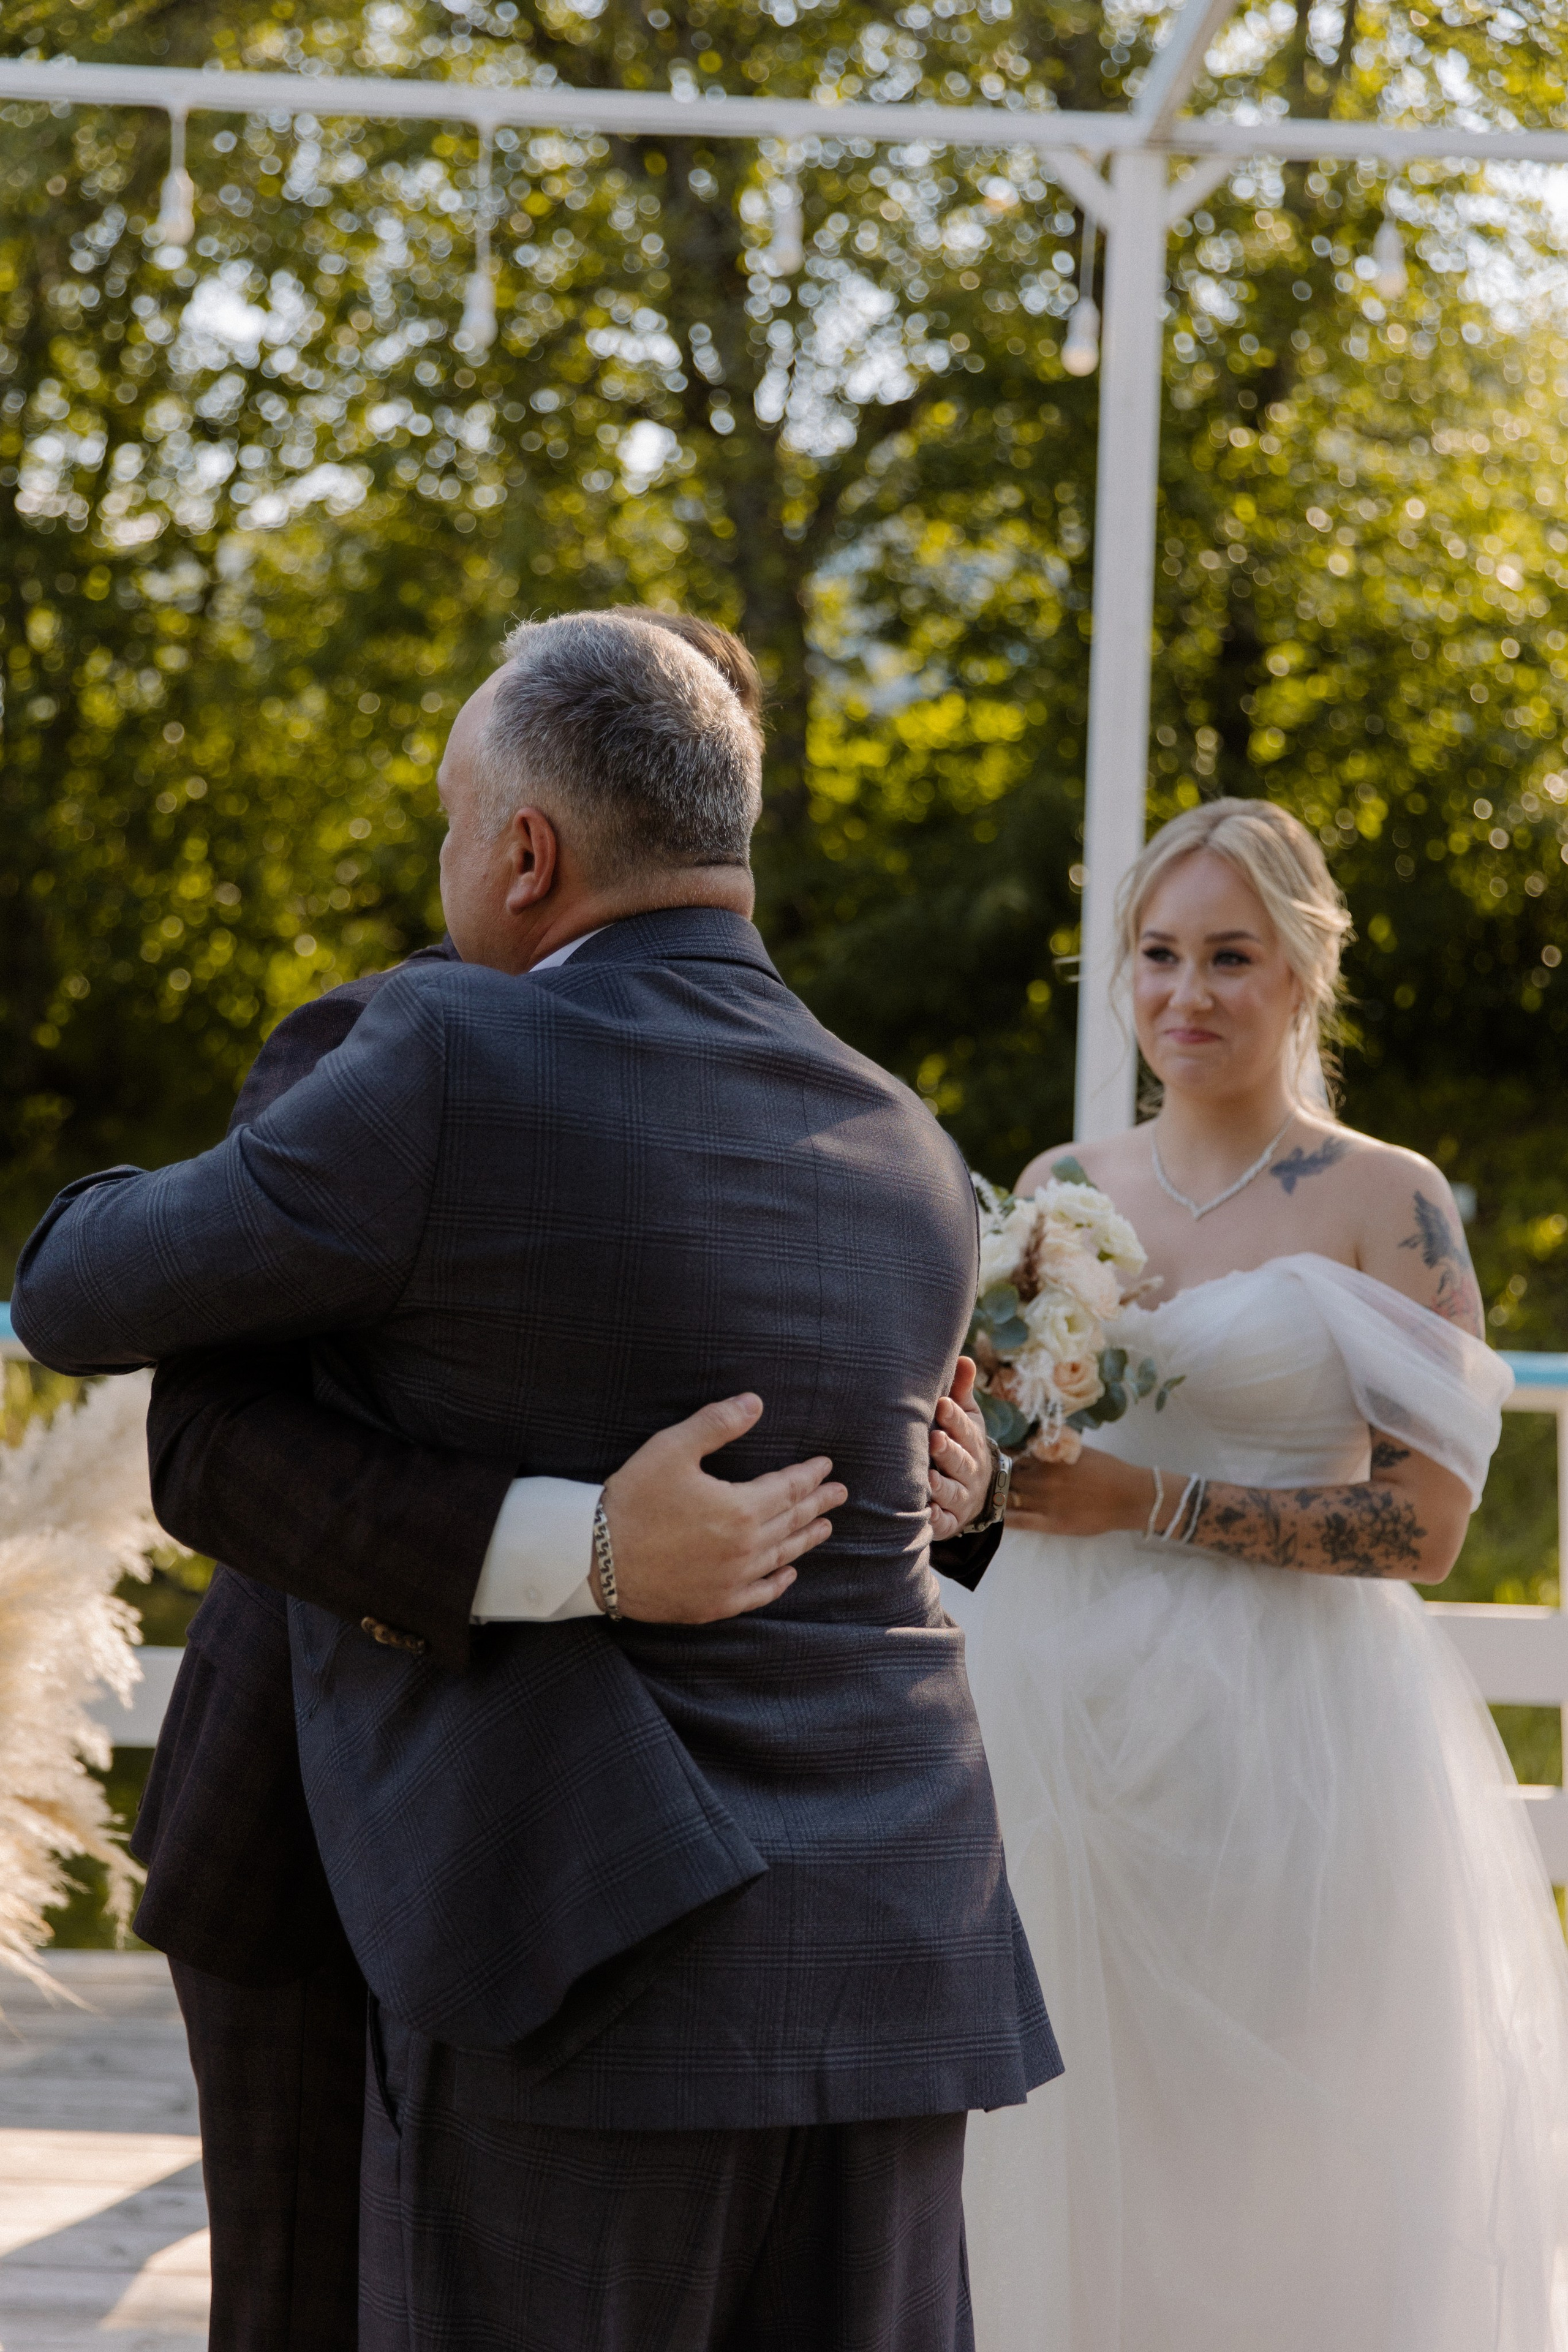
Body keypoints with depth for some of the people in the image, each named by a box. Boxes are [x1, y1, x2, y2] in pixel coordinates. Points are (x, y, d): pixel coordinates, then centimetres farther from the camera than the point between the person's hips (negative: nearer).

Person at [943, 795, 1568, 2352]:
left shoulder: (1386, 1203, -2)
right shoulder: (1060, 1189, 12)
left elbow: (1424, 1524, -9)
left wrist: (1148, 1502, -16)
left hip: (1276, 1739, -4)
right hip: (1053, 1719, 4)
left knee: (1258, 2189, -2)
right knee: (1061, 2188, 5)